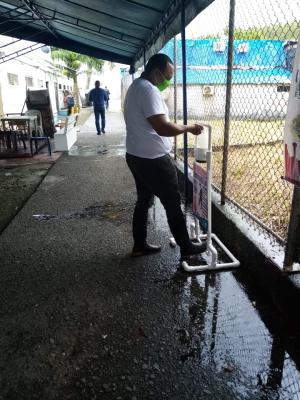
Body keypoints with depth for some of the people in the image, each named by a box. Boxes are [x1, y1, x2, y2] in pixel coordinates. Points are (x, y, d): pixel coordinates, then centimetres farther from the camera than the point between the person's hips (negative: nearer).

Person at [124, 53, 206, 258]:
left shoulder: (136, 87, 15)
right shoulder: (149, 90, -20)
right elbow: (162, 127, -29)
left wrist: (166, 140, 21)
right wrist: (188, 128, -14)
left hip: (136, 156, 10)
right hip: (153, 160, -10)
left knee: (144, 200, 18)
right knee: (173, 203, 2)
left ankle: (140, 245, 29)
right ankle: (186, 247, 17)